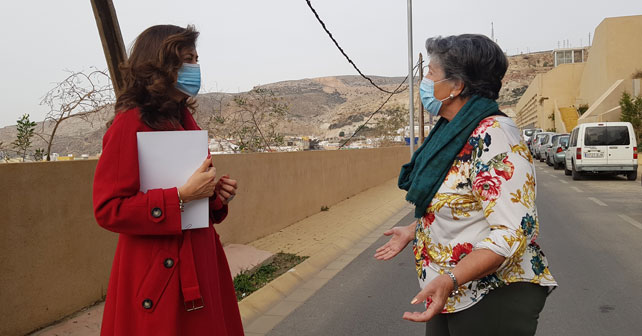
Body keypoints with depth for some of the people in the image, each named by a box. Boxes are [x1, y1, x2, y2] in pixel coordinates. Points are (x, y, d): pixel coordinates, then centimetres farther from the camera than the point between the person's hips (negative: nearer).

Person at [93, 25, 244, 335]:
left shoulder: (184, 120, 11)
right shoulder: (131, 123, -14)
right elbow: (108, 210, -17)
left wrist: (215, 193, 2)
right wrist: (181, 196, -22)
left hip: (199, 265, 8)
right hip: (158, 273, -8)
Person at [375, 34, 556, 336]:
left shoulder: (493, 136, -23)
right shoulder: (457, 133, 6)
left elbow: (512, 232, -28)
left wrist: (450, 279, -35)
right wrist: (412, 231, 21)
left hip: (493, 299, -8)